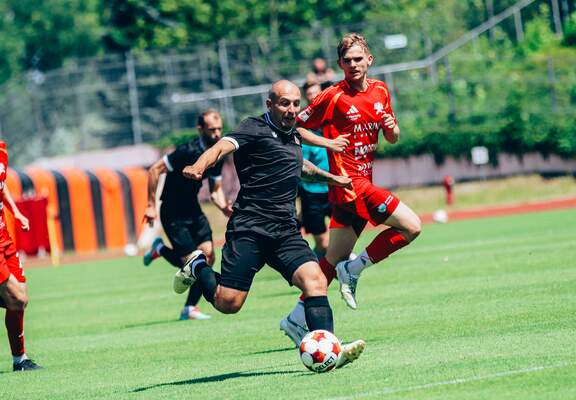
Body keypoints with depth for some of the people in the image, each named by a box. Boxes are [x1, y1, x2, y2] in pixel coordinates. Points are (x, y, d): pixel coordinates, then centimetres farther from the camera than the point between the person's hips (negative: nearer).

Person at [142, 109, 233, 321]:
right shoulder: (188, 151, -23)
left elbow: (216, 189, 12)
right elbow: (154, 171, -20)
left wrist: (224, 207, -9)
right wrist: (151, 206, -20)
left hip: (193, 210, 7)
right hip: (173, 214, -7)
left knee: (208, 257, -4)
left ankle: (190, 308, 9)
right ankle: (160, 249, 20)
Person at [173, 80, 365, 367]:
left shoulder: (293, 137, 21)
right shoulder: (255, 129, -2)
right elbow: (223, 146, -21)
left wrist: (332, 178, 58)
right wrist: (199, 167, -42)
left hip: (286, 232, 6)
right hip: (249, 228, -6)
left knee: (314, 279, -18)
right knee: (228, 303, -10)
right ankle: (198, 268, 21)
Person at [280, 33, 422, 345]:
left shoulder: (380, 91, 10)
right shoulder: (333, 97, -10)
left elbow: (392, 139, 19)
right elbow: (296, 127, -5)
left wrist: (392, 128, -4)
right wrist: (329, 143, -17)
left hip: (362, 181, 7)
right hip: (350, 182, -7)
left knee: (336, 258, 11)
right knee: (411, 226, -15)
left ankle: (297, 318, 17)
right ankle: (353, 269, -4)